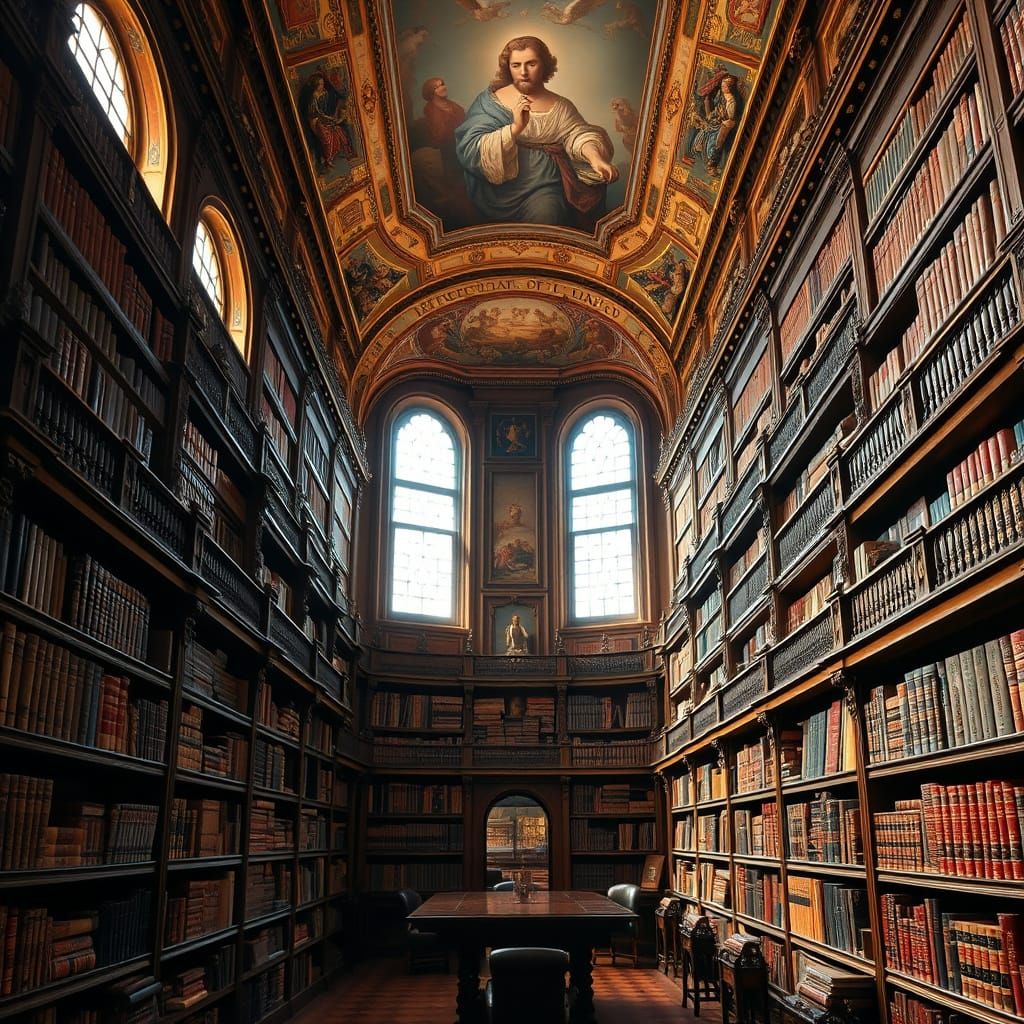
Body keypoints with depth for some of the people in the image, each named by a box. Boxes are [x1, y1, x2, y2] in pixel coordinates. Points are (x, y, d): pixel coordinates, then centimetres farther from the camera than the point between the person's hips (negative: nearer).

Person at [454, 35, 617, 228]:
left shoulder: (560, 106, 12)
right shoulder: (490, 101, 3)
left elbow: (578, 134, -4)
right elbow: (471, 150, -9)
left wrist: (595, 158, -26)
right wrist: (515, 128, -21)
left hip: (545, 185, 3)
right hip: (501, 189, -2)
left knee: (545, 214, -26)